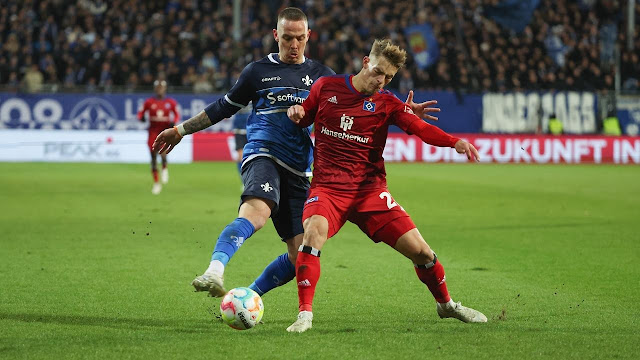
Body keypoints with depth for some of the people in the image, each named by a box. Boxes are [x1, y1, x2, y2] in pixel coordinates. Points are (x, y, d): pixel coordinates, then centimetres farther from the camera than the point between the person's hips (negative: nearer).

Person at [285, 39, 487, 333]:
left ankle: (446, 304, 27)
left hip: (370, 190, 1)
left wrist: (455, 142, -32)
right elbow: (303, 119, 18)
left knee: (420, 250, -2)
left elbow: (421, 128, -13)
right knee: (314, 231, -34)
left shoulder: (387, 104, 4)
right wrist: (295, 113, -7)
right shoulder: (326, 87, 4)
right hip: (327, 187, -1)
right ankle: (305, 314, -27)